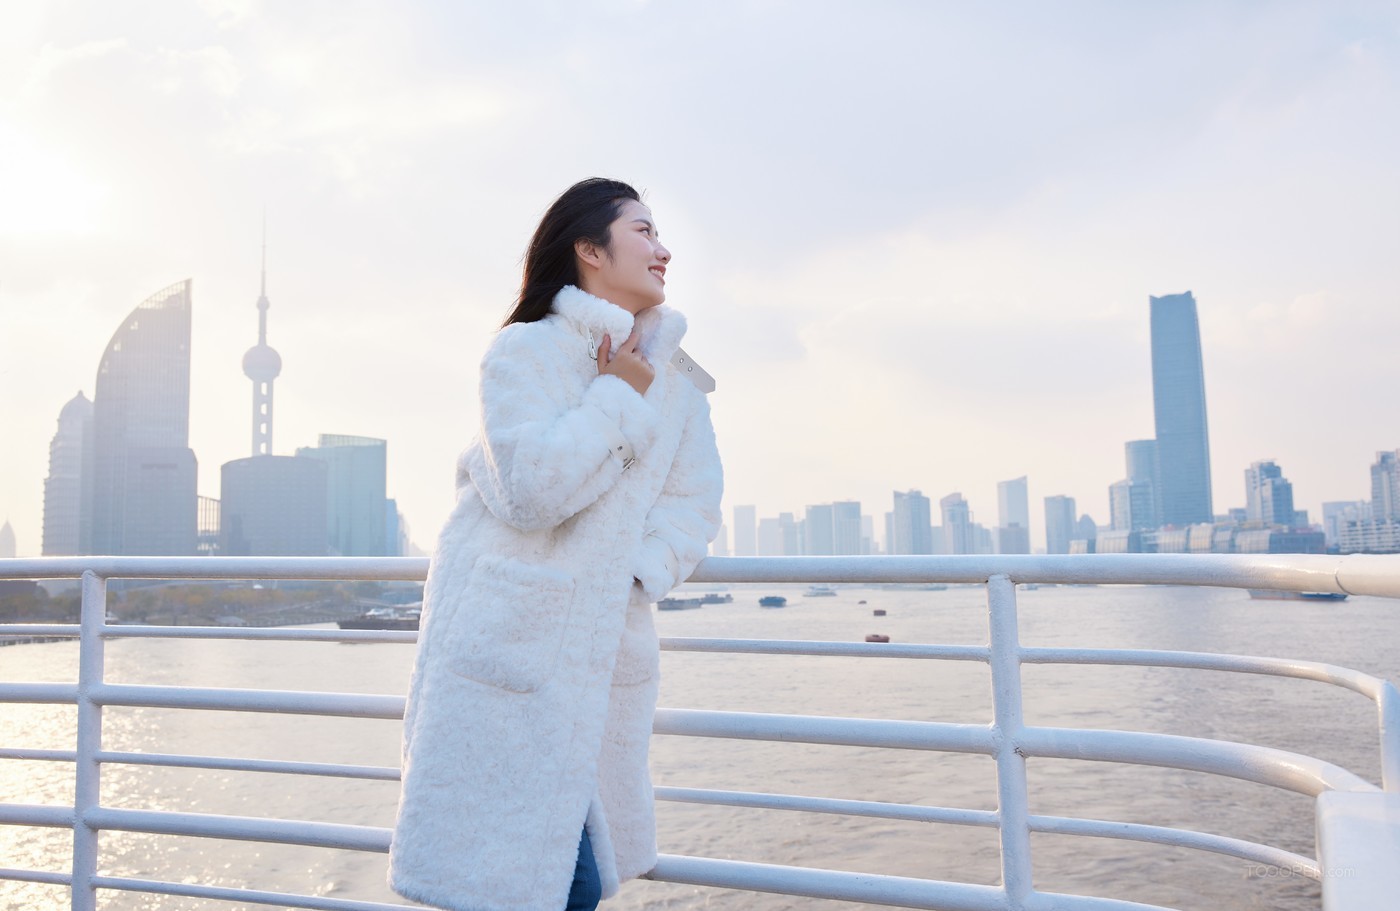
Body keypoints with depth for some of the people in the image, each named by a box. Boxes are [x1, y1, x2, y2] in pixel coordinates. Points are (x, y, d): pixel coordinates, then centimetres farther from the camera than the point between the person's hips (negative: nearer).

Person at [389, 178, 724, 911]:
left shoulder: (674, 376, 9)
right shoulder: (526, 349, -8)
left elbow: (694, 502, 6)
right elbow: (532, 488, -21)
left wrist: (638, 573, -10)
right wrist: (618, 397, -13)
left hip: (605, 650, 6)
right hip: (510, 645, -5)